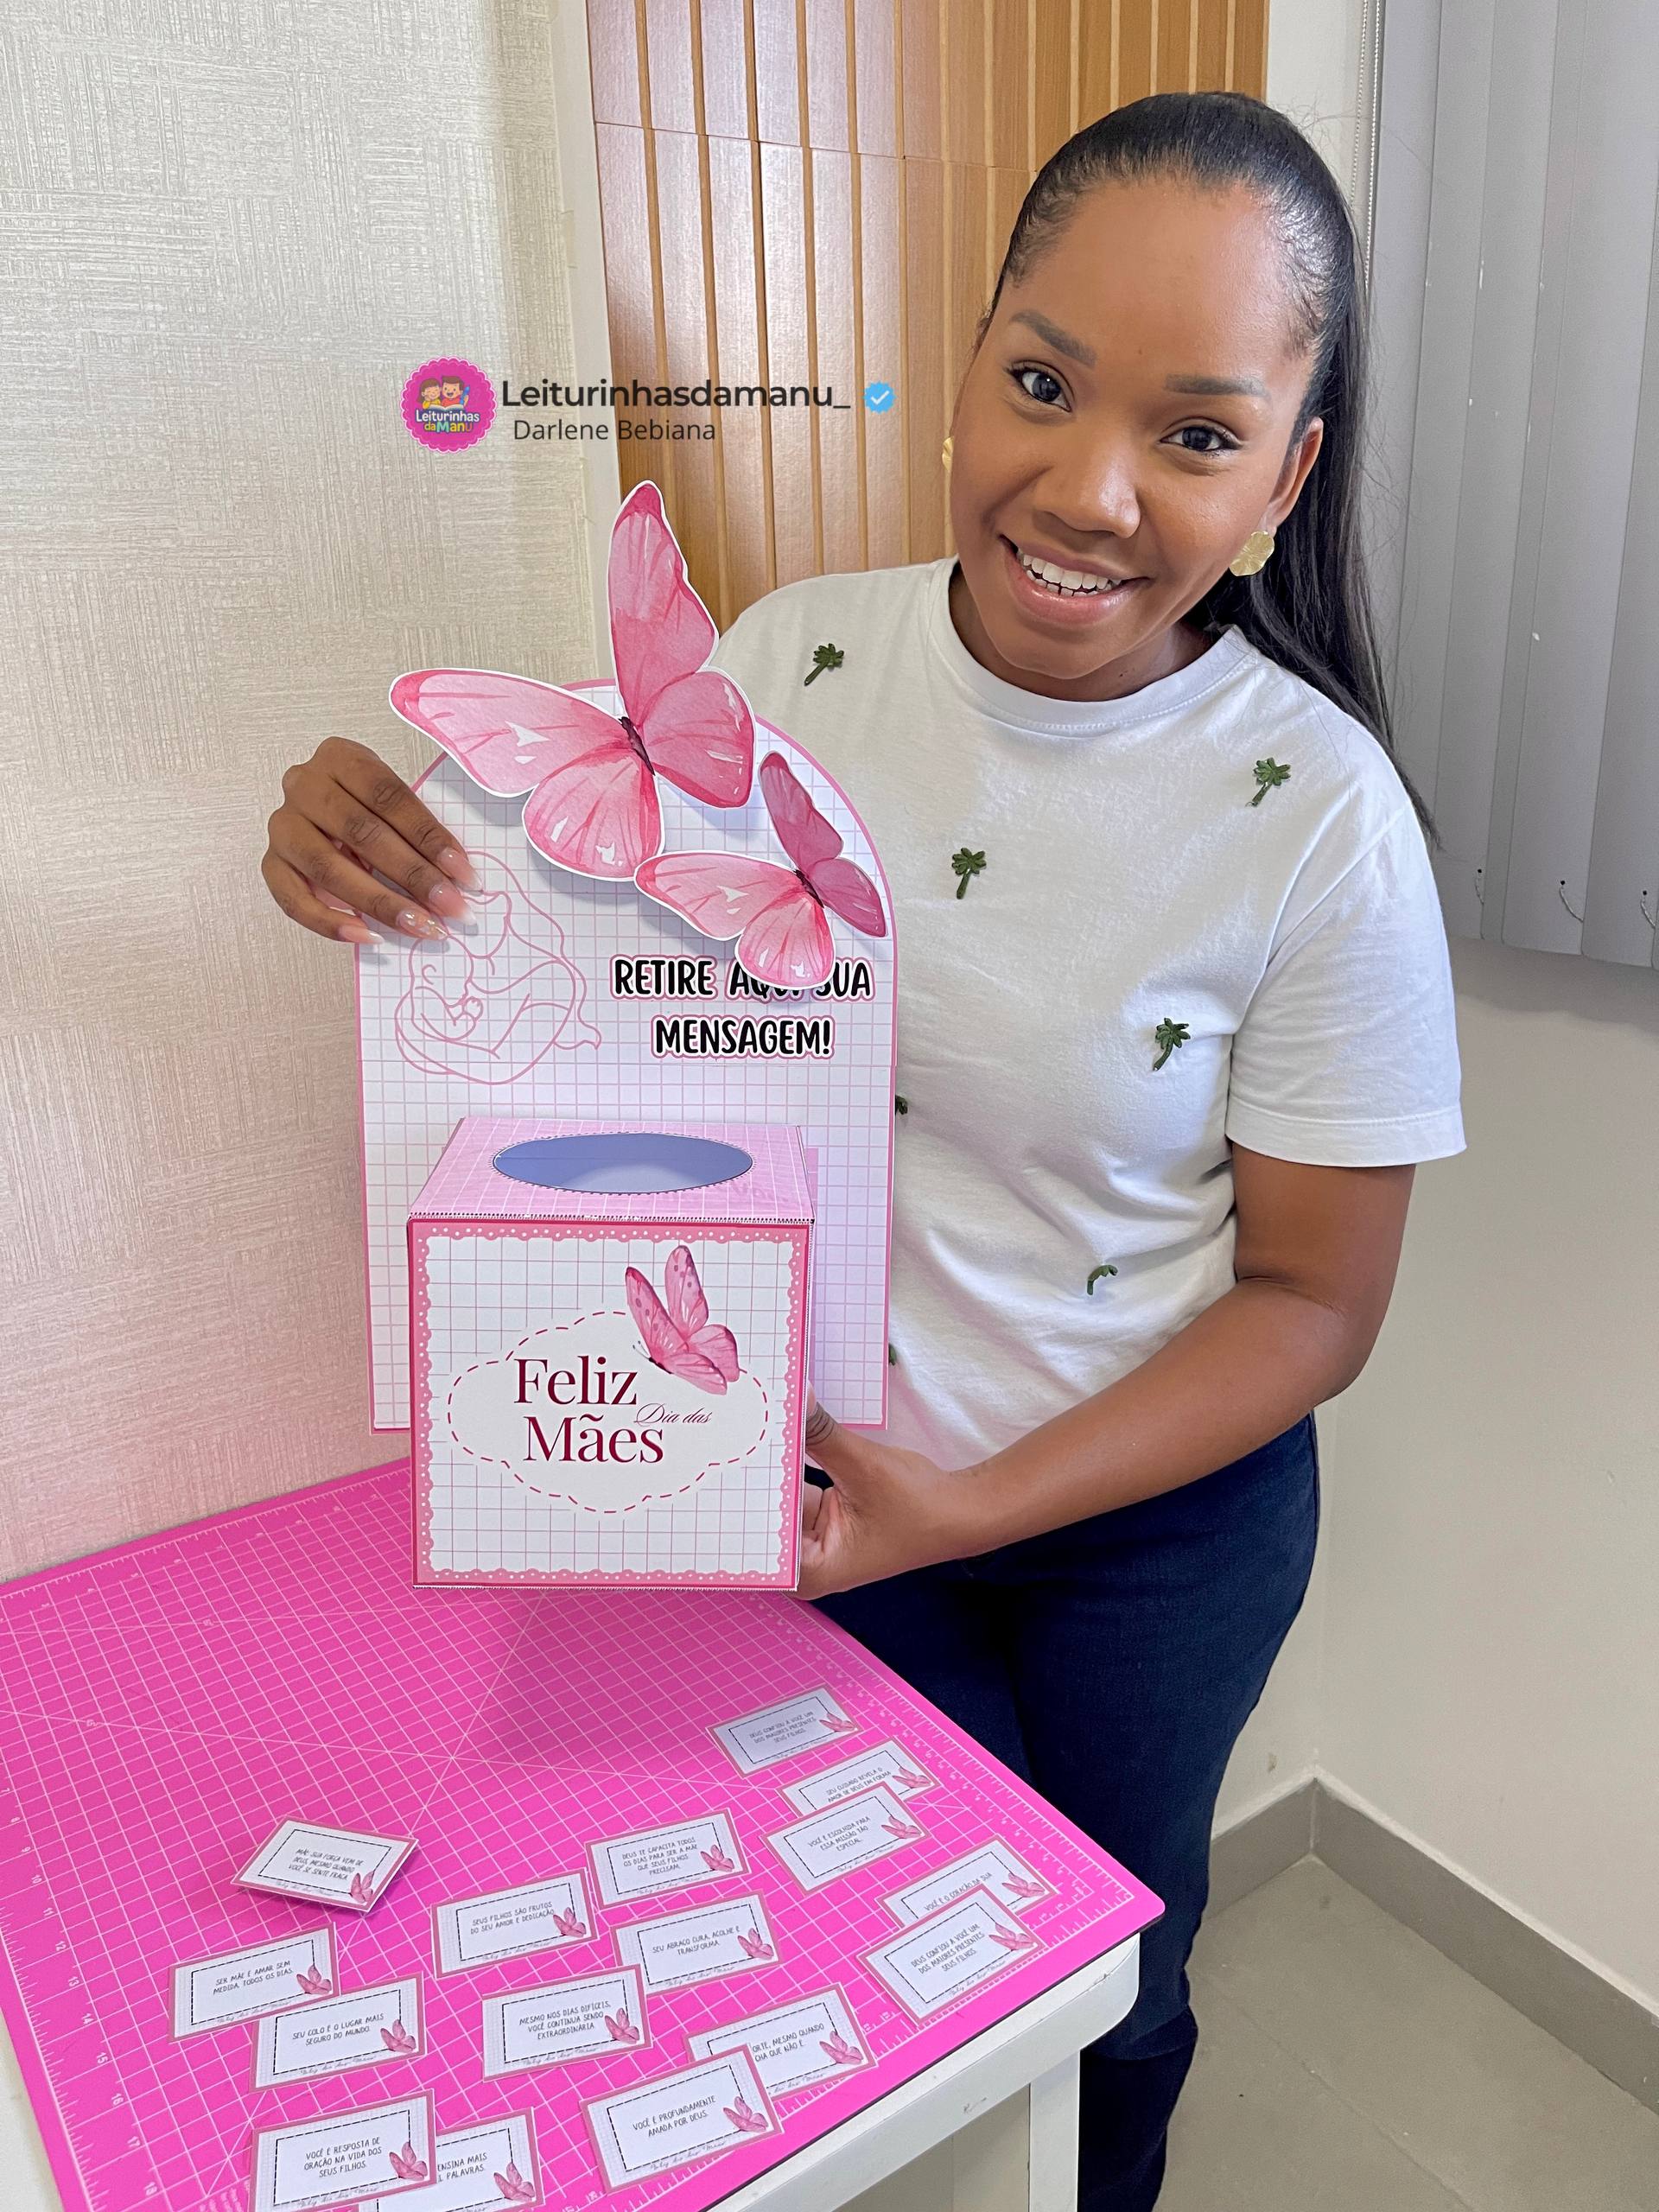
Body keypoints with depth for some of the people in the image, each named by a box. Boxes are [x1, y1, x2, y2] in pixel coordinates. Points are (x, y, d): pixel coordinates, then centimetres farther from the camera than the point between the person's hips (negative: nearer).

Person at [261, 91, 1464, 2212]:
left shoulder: (1323, 820, -22)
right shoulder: (787, 662, -14)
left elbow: (1311, 1297, -14)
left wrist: (984, 1504, -24)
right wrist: (388, 862, -22)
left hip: (1162, 1510, -1)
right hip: (836, 1469, 2)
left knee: (1109, 1955, 25)